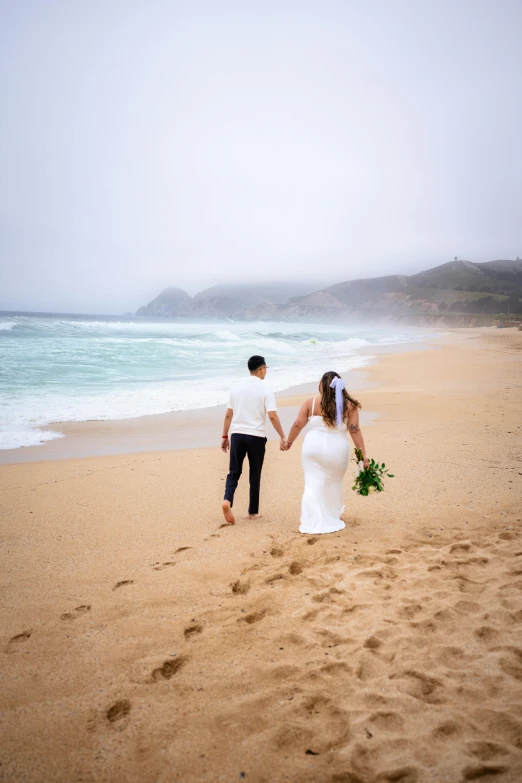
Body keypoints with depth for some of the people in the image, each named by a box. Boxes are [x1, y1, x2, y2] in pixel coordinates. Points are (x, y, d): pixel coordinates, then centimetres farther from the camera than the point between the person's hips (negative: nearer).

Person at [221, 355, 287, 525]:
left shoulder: (236, 387, 6)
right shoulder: (265, 390, -5)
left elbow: (228, 414, 6)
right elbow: (272, 416, -12)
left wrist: (225, 437, 13)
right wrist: (283, 437, -6)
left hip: (237, 434, 3)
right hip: (256, 436, -2)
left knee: (234, 472, 7)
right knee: (255, 475, 10)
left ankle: (227, 500, -17)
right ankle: (253, 512, 17)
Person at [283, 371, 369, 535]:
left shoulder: (311, 402, -2)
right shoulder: (349, 405, -2)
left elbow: (298, 424, 0)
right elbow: (355, 430, -5)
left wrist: (289, 442, 15)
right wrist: (363, 455, -3)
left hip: (313, 448, -1)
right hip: (337, 450, 1)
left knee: (313, 484, 6)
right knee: (334, 484, 20)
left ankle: (312, 523, 2)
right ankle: (333, 517, 35)